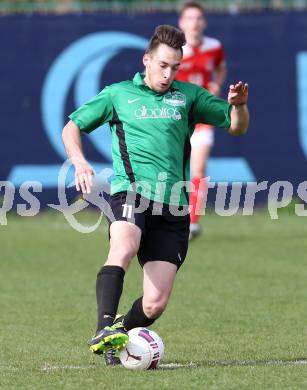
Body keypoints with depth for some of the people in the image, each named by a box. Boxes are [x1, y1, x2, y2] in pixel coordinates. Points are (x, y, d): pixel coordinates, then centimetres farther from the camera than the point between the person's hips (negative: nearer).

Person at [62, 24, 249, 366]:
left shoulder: (188, 96, 18)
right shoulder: (118, 94, 14)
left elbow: (237, 126, 19)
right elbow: (72, 127, 19)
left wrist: (238, 104, -4)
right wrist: (79, 161, -1)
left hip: (173, 208, 3)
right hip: (131, 192, -3)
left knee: (155, 304, -5)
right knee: (123, 250, -38)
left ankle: (120, 335, 23)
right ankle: (105, 328, -45)